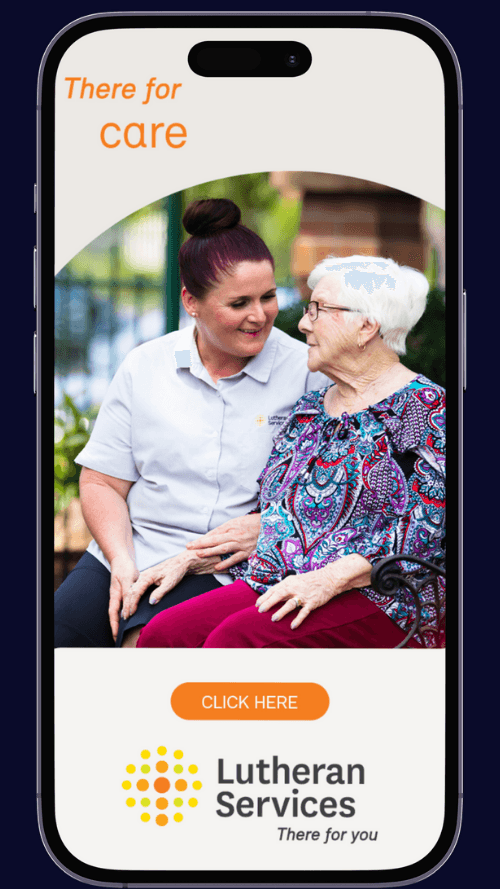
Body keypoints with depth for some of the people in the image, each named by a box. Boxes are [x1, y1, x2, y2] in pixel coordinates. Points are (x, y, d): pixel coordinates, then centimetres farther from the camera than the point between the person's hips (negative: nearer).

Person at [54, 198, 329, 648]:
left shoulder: (308, 373, 1)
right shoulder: (144, 366, 9)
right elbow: (101, 482, 10)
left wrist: (265, 526, -15)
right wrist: (121, 560, -7)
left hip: (229, 573, -3)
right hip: (124, 555, 3)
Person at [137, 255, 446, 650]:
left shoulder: (427, 408, -2)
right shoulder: (308, 410, 21)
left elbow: (423, 532, -13)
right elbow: (269, 511, 23)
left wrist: (329, 579, -22)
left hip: (378, 602, -6)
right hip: (276, 587, 7)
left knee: (234, 640, -32)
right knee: (162, 635, -20)